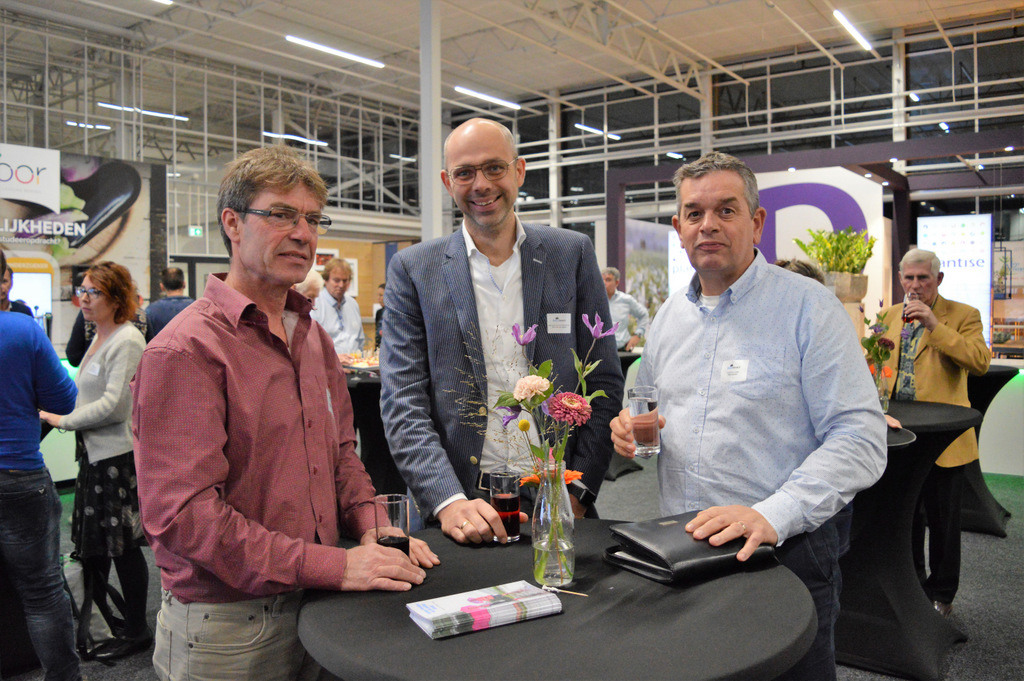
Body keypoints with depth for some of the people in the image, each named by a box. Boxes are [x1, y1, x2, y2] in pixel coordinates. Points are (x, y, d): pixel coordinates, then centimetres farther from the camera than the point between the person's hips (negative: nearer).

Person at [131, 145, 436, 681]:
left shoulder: (314, 337, 9)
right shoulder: (185, 350, -17)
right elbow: (181, 512, -23)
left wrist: (371, 529, -3)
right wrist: (336, 566, -24)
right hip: (227, 627, -6)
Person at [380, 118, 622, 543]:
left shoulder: (573, 254, 4)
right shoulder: (413, 269, 1)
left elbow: (604, 383, 4)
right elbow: (403, 402, -4)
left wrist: (577, 491, -4)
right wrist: (449, 502, -16)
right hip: (459, 500, 0)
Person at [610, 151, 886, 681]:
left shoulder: (809, 309, -10)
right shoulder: (669, 314, 9)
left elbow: (860, 439, -16)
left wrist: (771, 515, -28)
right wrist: (630, 425, -3)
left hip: (785, 552, -5)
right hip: (679, 548, 5)